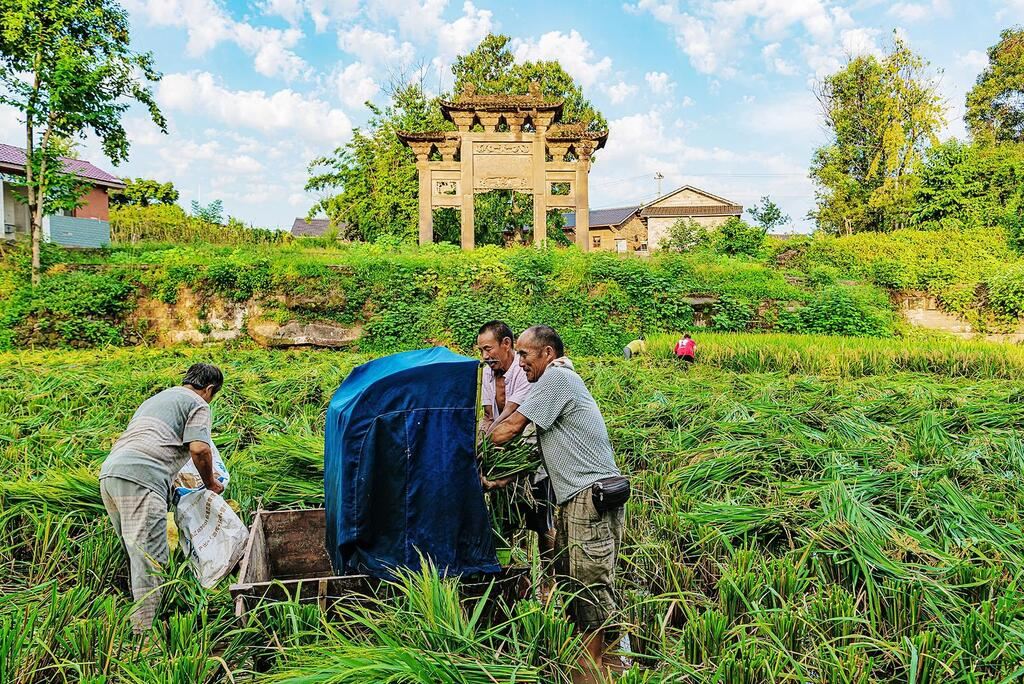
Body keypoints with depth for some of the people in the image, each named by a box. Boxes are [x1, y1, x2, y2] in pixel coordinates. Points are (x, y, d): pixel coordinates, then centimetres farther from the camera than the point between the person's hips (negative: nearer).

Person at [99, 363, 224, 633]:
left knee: (135, 553, 17)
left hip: (109, 471, 9)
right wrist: (210, 483, 10)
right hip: (140, 476, -9)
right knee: (150, 558, -10)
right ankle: (143, 629, -13)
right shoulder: (197, 404, 8)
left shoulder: (156, 398, 34)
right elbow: (199, 449, -7)